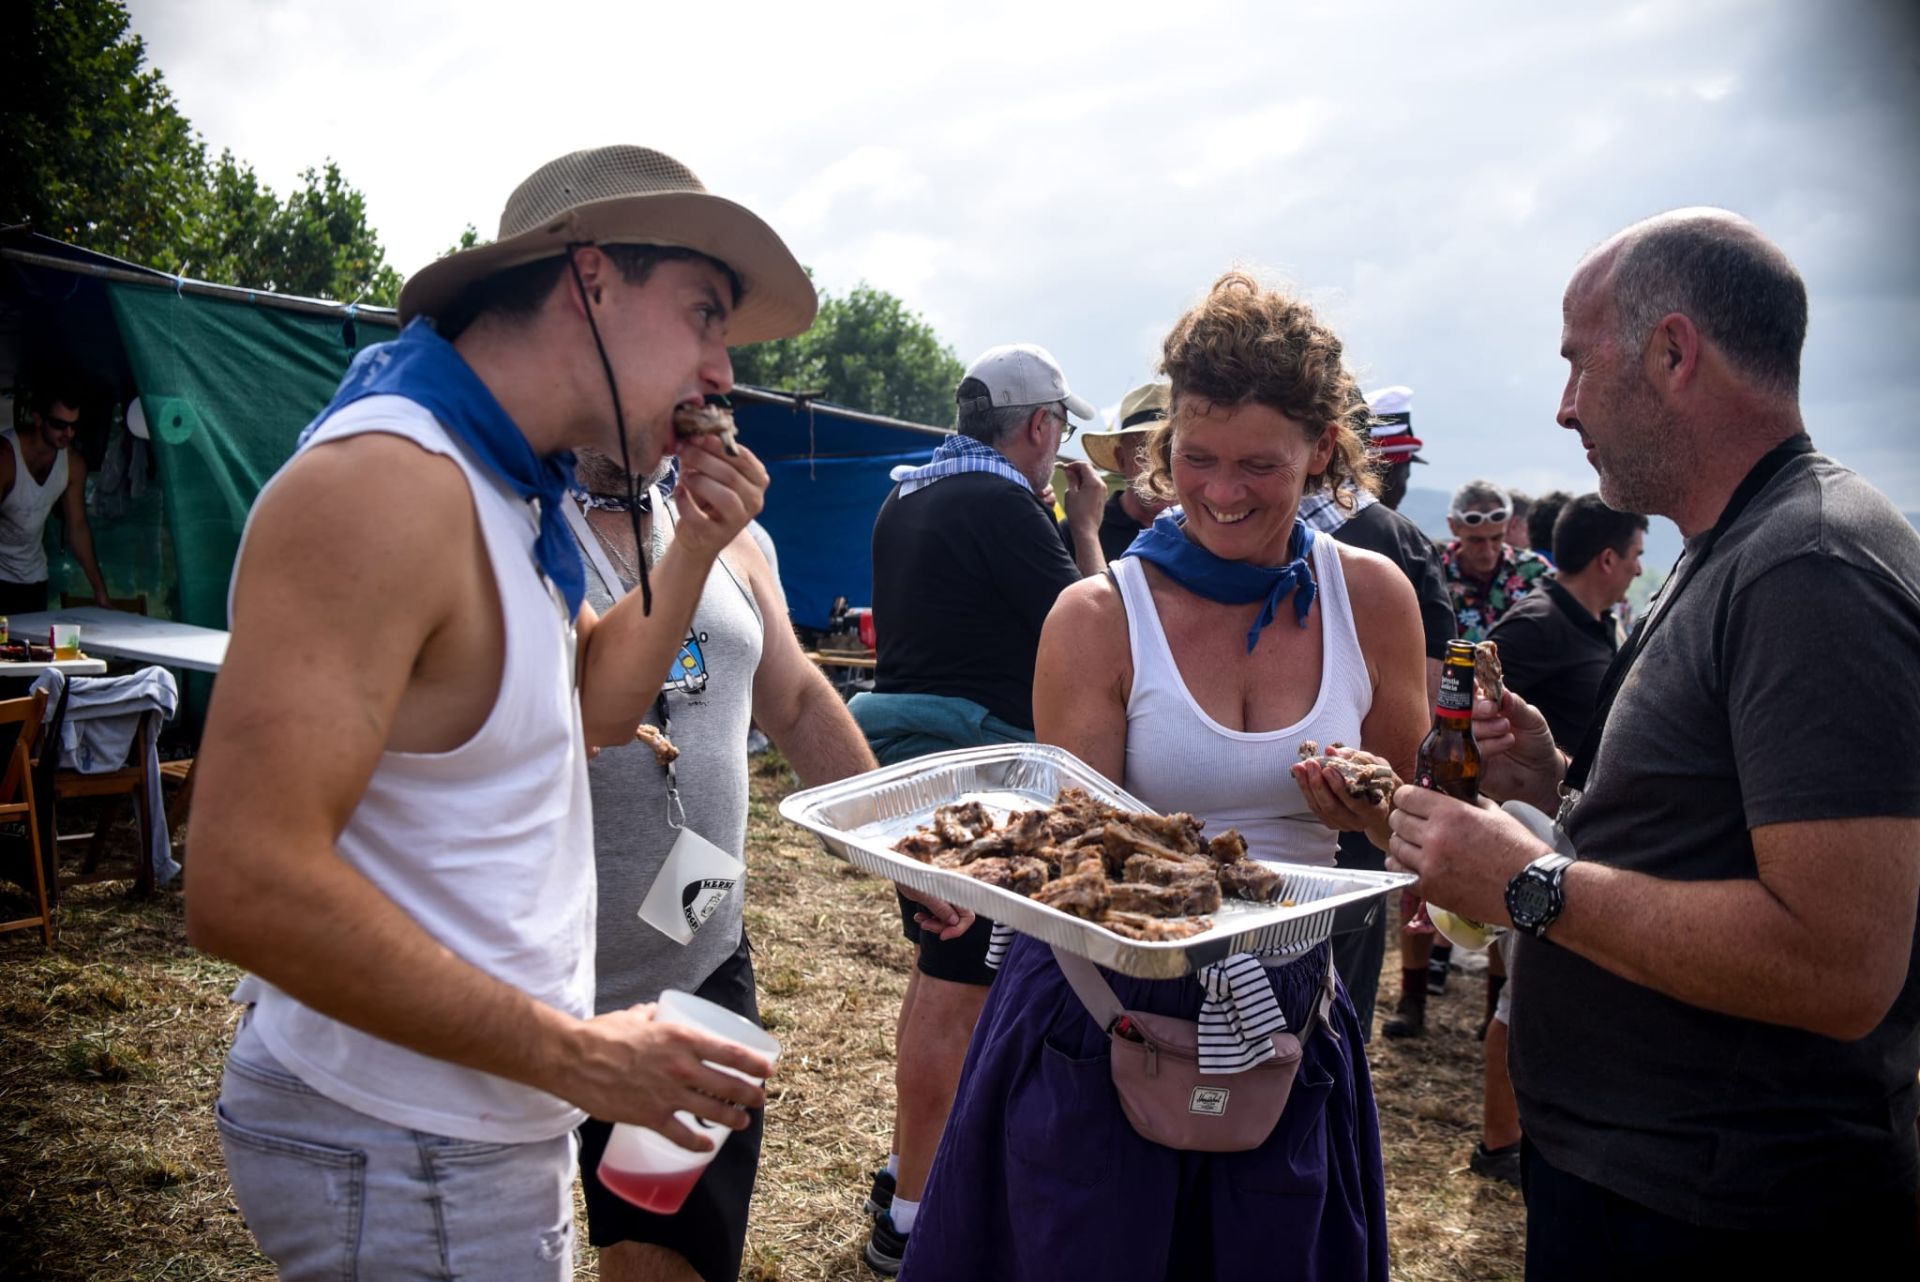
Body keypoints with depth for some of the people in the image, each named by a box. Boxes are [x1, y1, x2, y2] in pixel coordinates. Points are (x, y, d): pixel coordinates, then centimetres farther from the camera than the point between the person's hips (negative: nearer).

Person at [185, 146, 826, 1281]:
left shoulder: (505, 488, 6)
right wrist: (571, 1054, -24)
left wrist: (695, 549, -1)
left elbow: (597, 705, 14)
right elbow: (249, 886, -31)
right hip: (400, 1156, -9)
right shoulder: (385, 482, -26)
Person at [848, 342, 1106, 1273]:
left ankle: (909, 1168, 33)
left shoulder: (905, 498, 14)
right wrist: (1085, 523, 4)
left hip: (906, 743, 10)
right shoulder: (1000, 503, -14)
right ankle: (911, 1218, 7)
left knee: (937, 968, 21)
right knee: (958, 993, -2)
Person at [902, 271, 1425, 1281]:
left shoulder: (1372, 597, -2)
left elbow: (1417, 823, 8)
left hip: (1285, 1007, 3)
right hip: (1107, 1011, -2)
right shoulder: (1099, 618, -10)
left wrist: (1370, 810, -14)